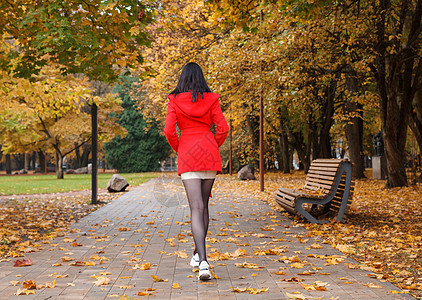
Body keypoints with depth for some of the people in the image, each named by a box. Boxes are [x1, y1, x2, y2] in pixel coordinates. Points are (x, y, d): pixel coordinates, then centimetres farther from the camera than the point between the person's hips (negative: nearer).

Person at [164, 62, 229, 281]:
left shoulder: (175, 100, 0)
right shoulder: (211, 99, 3)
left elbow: (169, 131, -5)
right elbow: (222, 128, -1)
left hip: (187, 156, -2)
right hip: (210, 155, 2)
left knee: (196, 208, -7)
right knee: (203, 205, 18)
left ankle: (203, 261, -22)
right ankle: (198, 253, 30)